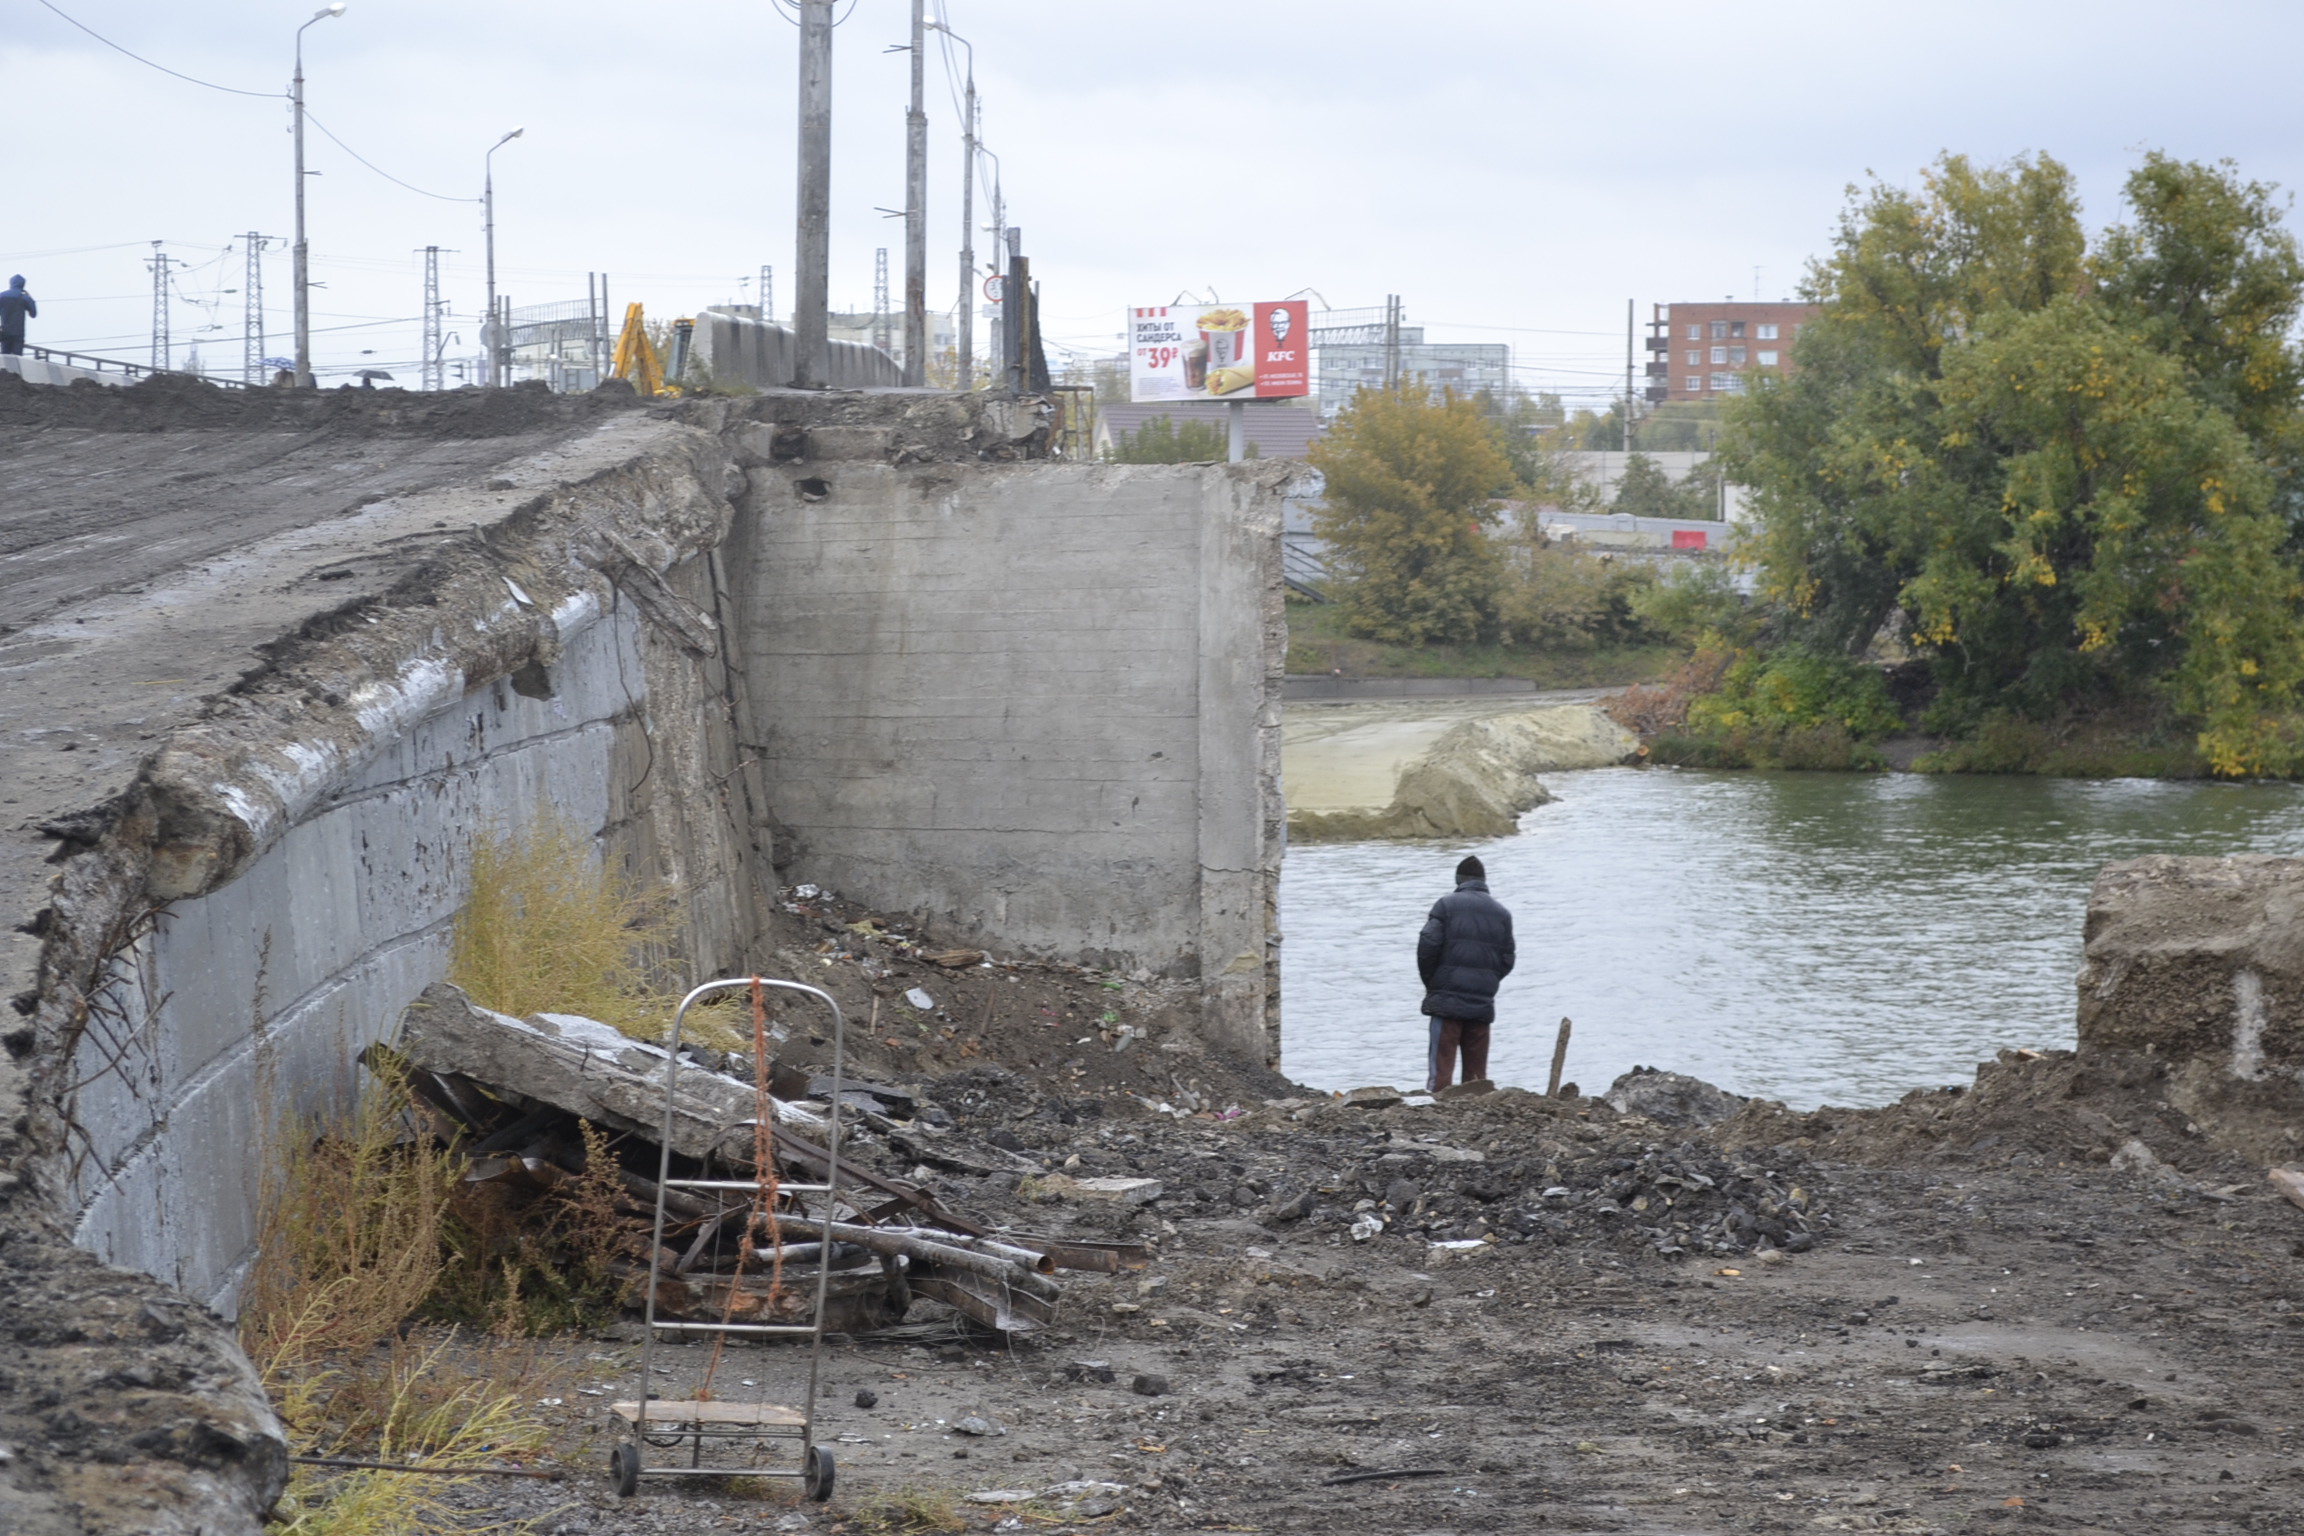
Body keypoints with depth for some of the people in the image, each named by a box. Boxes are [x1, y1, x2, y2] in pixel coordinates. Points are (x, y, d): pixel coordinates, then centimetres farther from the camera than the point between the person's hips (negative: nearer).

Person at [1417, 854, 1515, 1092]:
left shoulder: (1447, 905, -3)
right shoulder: (1501, 913, 11)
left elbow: (1428, 945, -9)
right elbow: (1507, 960, 11)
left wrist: (1431, 981, 5)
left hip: (1447, 1000, -4)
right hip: (1482, 1003, 4)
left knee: (1441, 1066, -5)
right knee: (1476, 1071, 8)